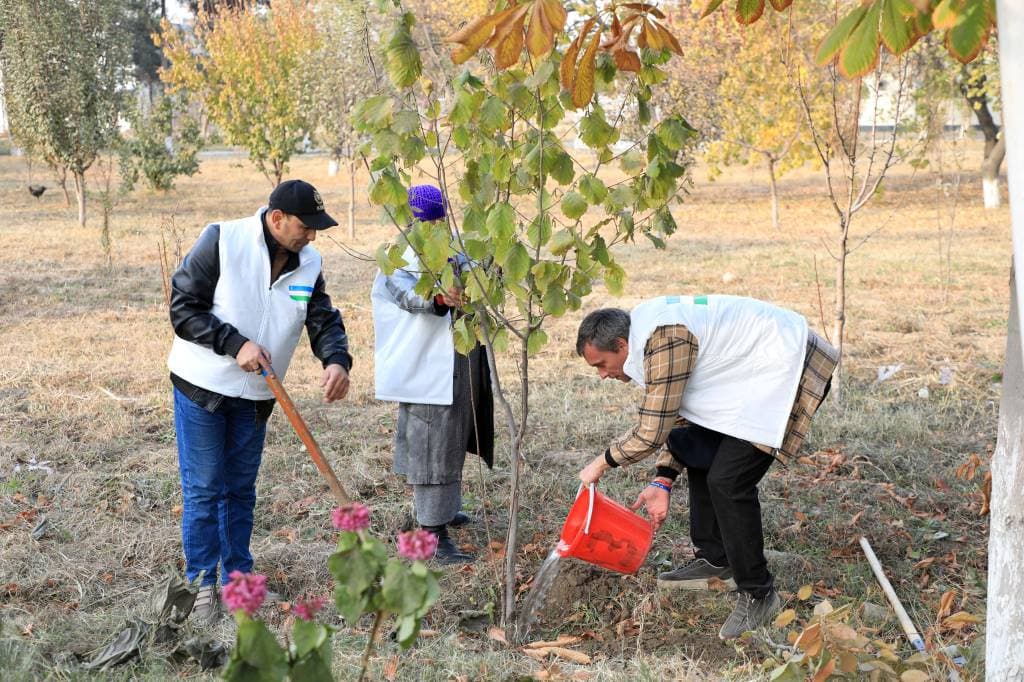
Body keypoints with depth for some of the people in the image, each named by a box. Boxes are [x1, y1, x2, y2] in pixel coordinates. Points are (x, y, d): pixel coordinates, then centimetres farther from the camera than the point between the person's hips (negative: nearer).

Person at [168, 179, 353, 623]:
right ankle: (201, 583, 13)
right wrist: (235, 344, -25)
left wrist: (336, 360, -26)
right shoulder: (222, 241, -19)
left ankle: (237, 577, 26)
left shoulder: (308, 262, -2)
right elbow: (183, 307, -17)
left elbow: (324, 319, -5)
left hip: (255, 395, 5)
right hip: (202, 387, -5)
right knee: (203, 490, 1)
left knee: (241, 489, 15)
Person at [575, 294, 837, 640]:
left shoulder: (663, 339, -25)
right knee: (701, 454, 16)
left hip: (785, 368, -11)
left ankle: (758, 594, -2)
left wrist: (602, 463, -4)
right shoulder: (649, 333, 8)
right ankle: (714, 560, 28)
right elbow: (677, 412, 15)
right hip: (753, 373, 11)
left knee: (728, 479, -15)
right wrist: (664, 481, 8)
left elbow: (651, 431, -20)